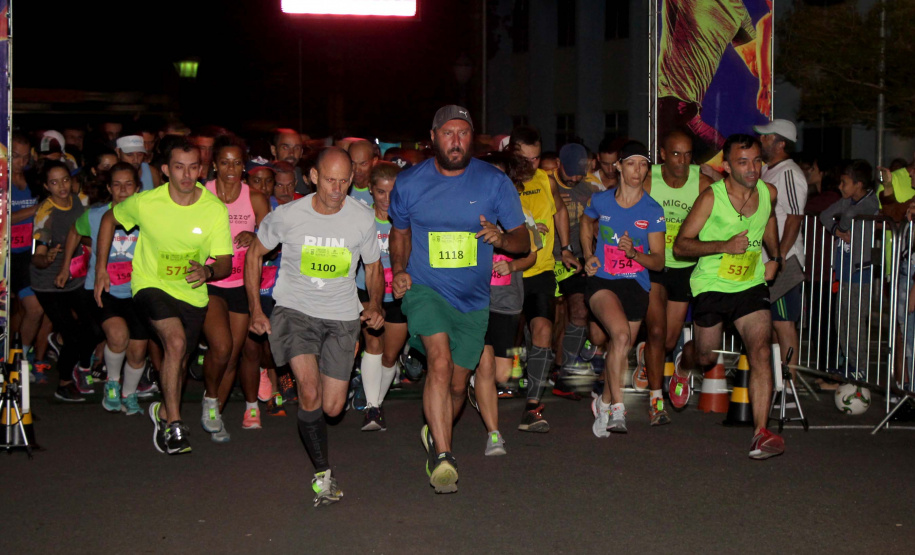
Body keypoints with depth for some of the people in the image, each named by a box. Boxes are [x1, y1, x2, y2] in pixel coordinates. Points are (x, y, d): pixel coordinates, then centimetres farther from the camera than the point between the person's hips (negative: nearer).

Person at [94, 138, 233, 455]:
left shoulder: (215, 209, -14)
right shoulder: (145, 203, -15)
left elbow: (225, 262, -12)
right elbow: (109, 219, 5)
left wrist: (208, 270, -35)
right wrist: (100, 269, 3)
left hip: (192, 293, 3)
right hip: (151, 284, -3)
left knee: (179, 361, 13)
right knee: (176, 341, -27)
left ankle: (164, 411, 44)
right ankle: (173, 425, -18)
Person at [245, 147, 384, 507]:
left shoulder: (363, 219, -6)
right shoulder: (287, 216, -11)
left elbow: (373, 267, 11)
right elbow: (255, 254, 6)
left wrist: (375, 304, -8)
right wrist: (256, 310, 1)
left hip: (342, 317, 2)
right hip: (295, 311, -2)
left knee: (333, 408, 3)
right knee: (310, 393, -22)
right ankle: (323, 473, -8)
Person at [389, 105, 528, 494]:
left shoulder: (494, 182, -3)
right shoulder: (409, 182, -2)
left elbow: (523, 240, -1)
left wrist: (501, 238, -23)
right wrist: (399, 270, -1)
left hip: (473, 300, 2)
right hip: (424, 290, -2)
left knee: (458, 384, 12)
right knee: (440, 361, -26)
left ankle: (435, 435, 42)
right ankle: (442, 457, -25)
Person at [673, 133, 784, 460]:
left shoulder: (768, 194, -1)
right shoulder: (711, 197, -15)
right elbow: (680, 246, -15)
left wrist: (774, 257, 12)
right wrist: (724, 245, -27)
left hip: (751, 285, 2)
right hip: (711, 286, -2)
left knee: (761, 352, -16)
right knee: (707, 357, 9)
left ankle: (761, 433, -20)